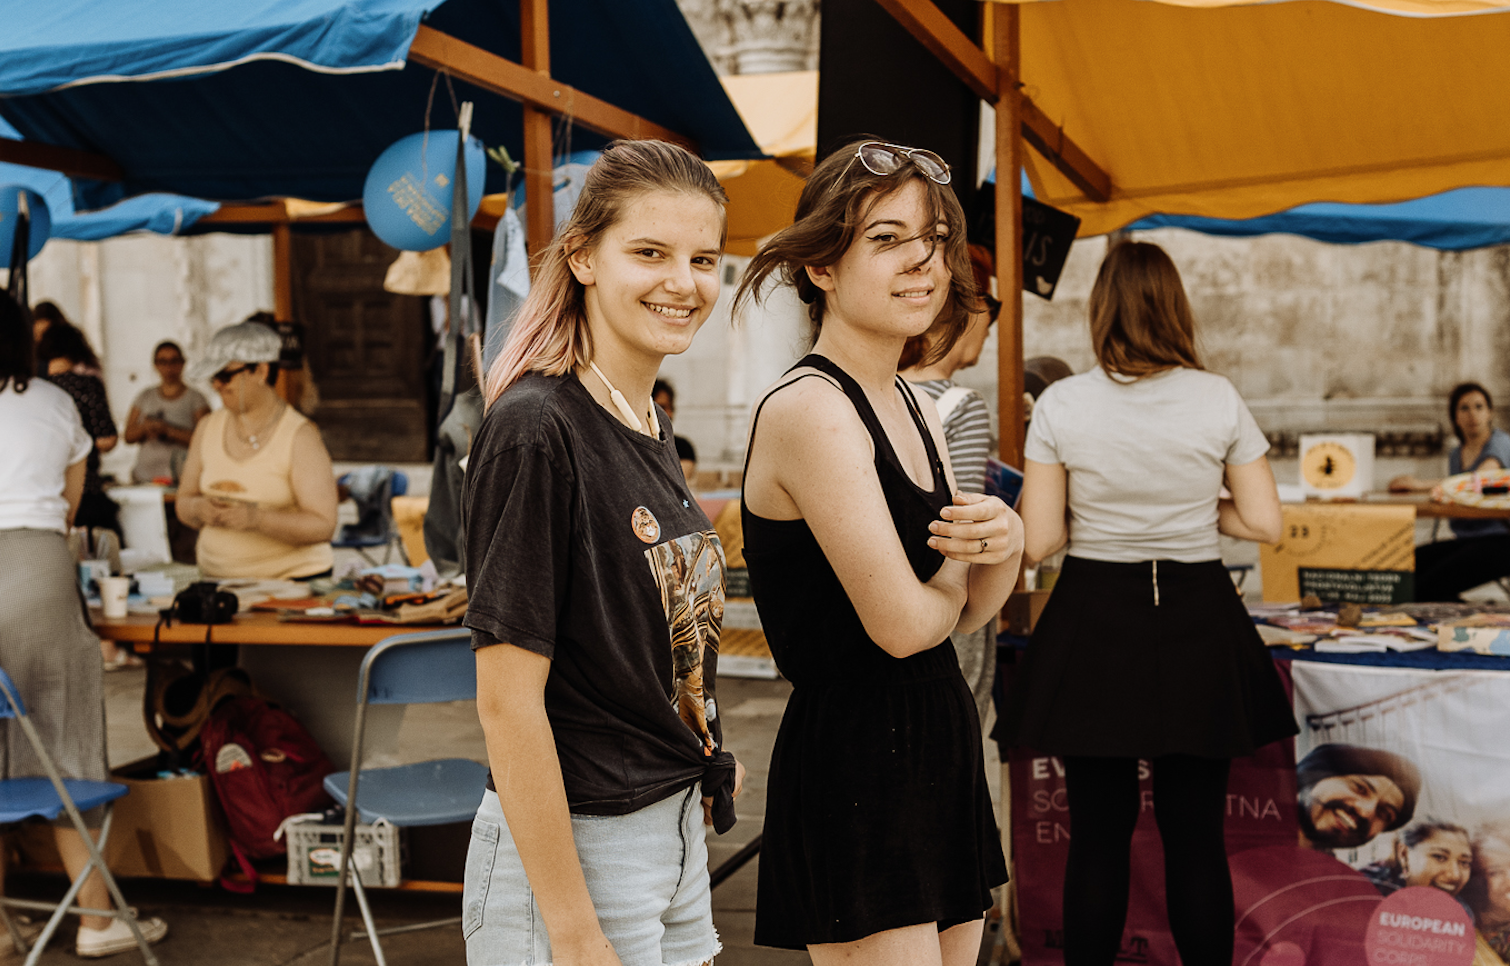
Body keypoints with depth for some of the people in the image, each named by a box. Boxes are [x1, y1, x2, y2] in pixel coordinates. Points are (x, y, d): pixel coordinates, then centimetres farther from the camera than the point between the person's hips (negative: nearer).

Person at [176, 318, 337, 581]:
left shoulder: (300, 435, -7)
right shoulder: (208, 428, 10)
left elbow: (323, 526, -12)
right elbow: (184, 505, 14)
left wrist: (256, 519, -23)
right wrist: (201, 509, -8)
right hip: (214, 576, 5)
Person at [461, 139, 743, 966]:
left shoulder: (651, 425, 6)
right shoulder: (533, 430, -19)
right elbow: (508, 702, -21)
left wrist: (700, 758, 15)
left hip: (674, 830, 8)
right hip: (566, 845, -8)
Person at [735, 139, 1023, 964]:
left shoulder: (912, 409, 11)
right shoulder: (807, 409, -17)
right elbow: (902, 624, -21)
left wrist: (1004, 545, -6)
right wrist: (959, 558, 0)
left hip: (936, 747, 9)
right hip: (853, 764, -9)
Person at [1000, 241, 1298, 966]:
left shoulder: (1061, 404, -7)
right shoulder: (1220, 400, -4)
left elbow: (1038, 541, -7)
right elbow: (1265, 523, -1)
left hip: (1093, 626, -1)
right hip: (1198, 623, 1)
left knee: (1097, 834, 10)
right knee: (1196, 836, 11)